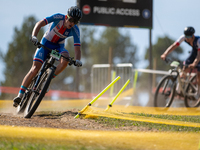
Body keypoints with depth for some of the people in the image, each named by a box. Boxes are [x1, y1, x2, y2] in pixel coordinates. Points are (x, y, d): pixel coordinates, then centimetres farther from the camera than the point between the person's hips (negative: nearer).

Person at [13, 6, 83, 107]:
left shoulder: (75, 30, -18)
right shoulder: (59, 18, -24)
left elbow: (77, 47, -22)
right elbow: (40, 24, -30)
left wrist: (77, 60, -42)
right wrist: (34, 36, -46)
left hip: (59, 47, 2)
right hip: (46, 43, -2)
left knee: (66, 59, -32)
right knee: (35, 68, -17)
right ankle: (20, 95, -15)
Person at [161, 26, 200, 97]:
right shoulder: (183, 37, -26)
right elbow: (174, 45, -32)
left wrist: (194, 64, -64)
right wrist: (165, 54, -46)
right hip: (194, 51, 5)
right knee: (185, 68, -10)